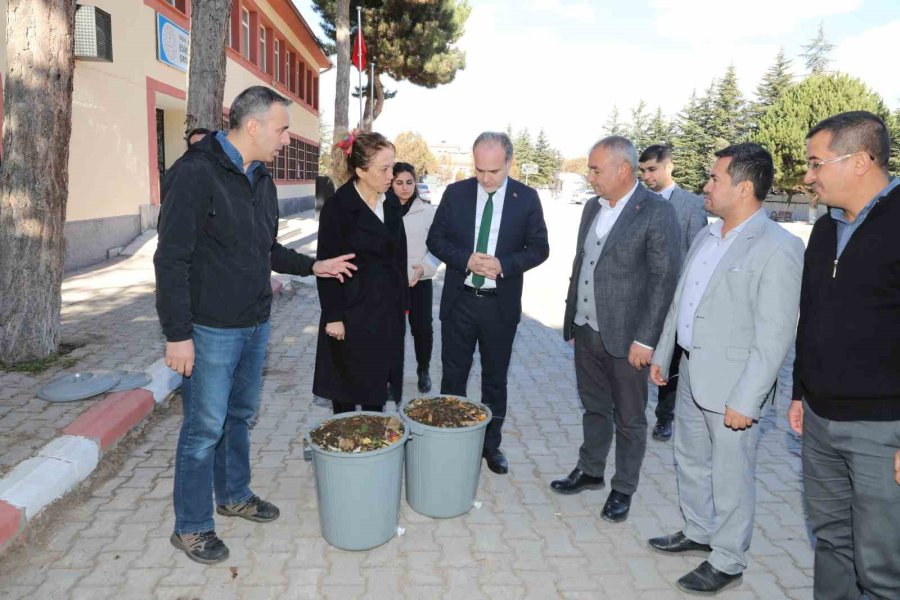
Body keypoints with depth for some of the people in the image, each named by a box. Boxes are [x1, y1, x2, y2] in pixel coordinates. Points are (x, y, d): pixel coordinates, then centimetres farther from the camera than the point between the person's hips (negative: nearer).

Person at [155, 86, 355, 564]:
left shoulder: (261, 180, 11)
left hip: (255, 325, 8)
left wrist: (312, 267, 12)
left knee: (240, 416, 19)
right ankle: (191, 526, 21)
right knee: (205, 427, 3)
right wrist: (178, 333, -19)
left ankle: (234, 495, 38)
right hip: (211, 328, -8)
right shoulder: (195, 173, -16)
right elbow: (172, 259, -18)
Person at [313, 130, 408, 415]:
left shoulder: (391, 207, 7)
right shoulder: (338, 207, -11)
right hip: (352, 311, -5)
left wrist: (401, 303, 10)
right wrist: (333, 316, -13)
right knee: (347, 384, 7)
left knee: (377, 383, 13)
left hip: (387, 311, 5)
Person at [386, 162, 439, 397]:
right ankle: (395, 387, 12)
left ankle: (423, 370, 38)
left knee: (422, 329, 10)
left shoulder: (428, 211, -2)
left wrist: (425, 267, -15)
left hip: (420, 281, 1)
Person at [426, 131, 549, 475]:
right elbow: (435, 239, 1)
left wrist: (503, 264, -19)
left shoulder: (526, 198, -4)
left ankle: (491, 444, 29)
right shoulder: (455, 193, -2)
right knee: (453, 375, 10)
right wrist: (465, 259, -17)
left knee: (495, 378, 13)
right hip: (459, 300, 1)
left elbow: (539, 248, -2)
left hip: (501, 304, 0)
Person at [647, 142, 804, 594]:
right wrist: (662, 354, 18)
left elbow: (774, 336, -20)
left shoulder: (778, 248, -18)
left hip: (731, 384, -8)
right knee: (690, 460, 22)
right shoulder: (707, 236, 8)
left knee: (730, 476, 8)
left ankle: (727, 561, 28)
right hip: (692, 373, 8)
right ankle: (697, 532, 44)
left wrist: (744, 401, -21)